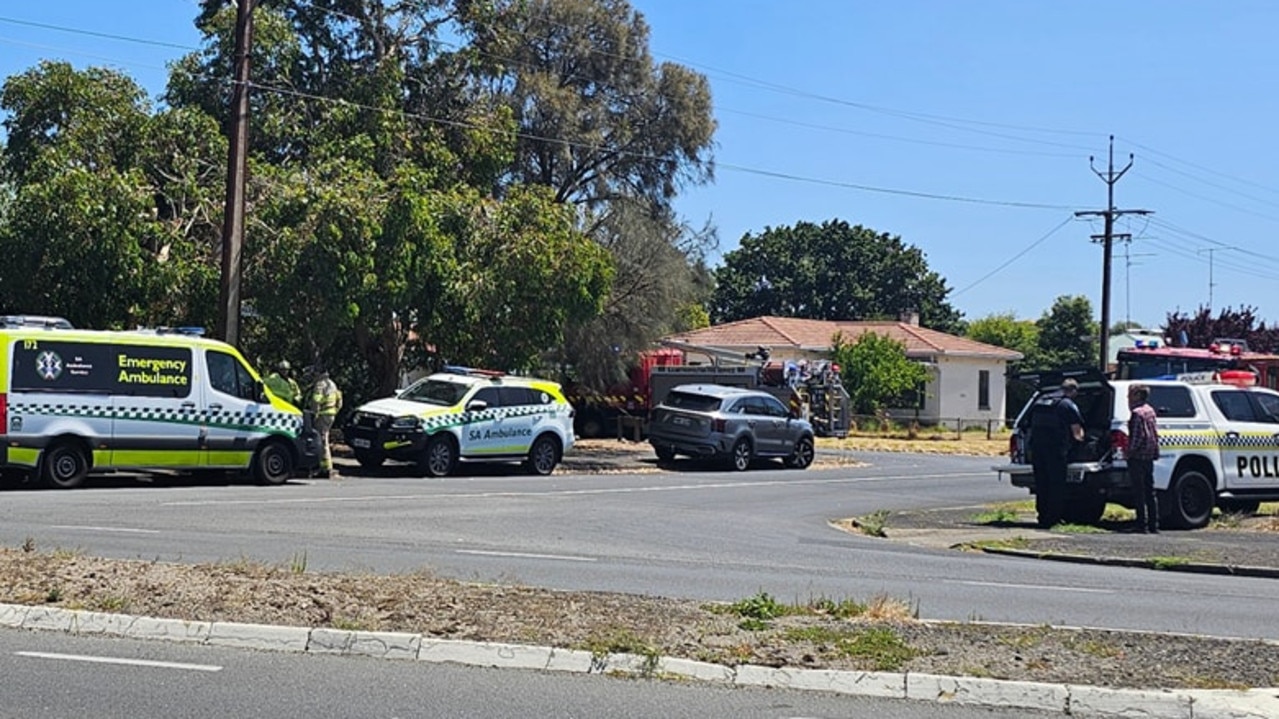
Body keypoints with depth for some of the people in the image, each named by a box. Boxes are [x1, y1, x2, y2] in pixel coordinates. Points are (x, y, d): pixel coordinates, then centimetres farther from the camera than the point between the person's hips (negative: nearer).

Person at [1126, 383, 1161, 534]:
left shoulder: (1137, 413, -14)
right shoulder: (1150, 410, 13)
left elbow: (1137, 436, -20)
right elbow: (1155, 433, 17)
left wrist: (1129, 451, -13)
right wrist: (1154, 451, 19)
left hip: (1138, 457, -9)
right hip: (1149, 456, 9)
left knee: (1140, 492, -6)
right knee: (1150, 492, 12)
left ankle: (1142, 525, -7)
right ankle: (1153, 526, 14)